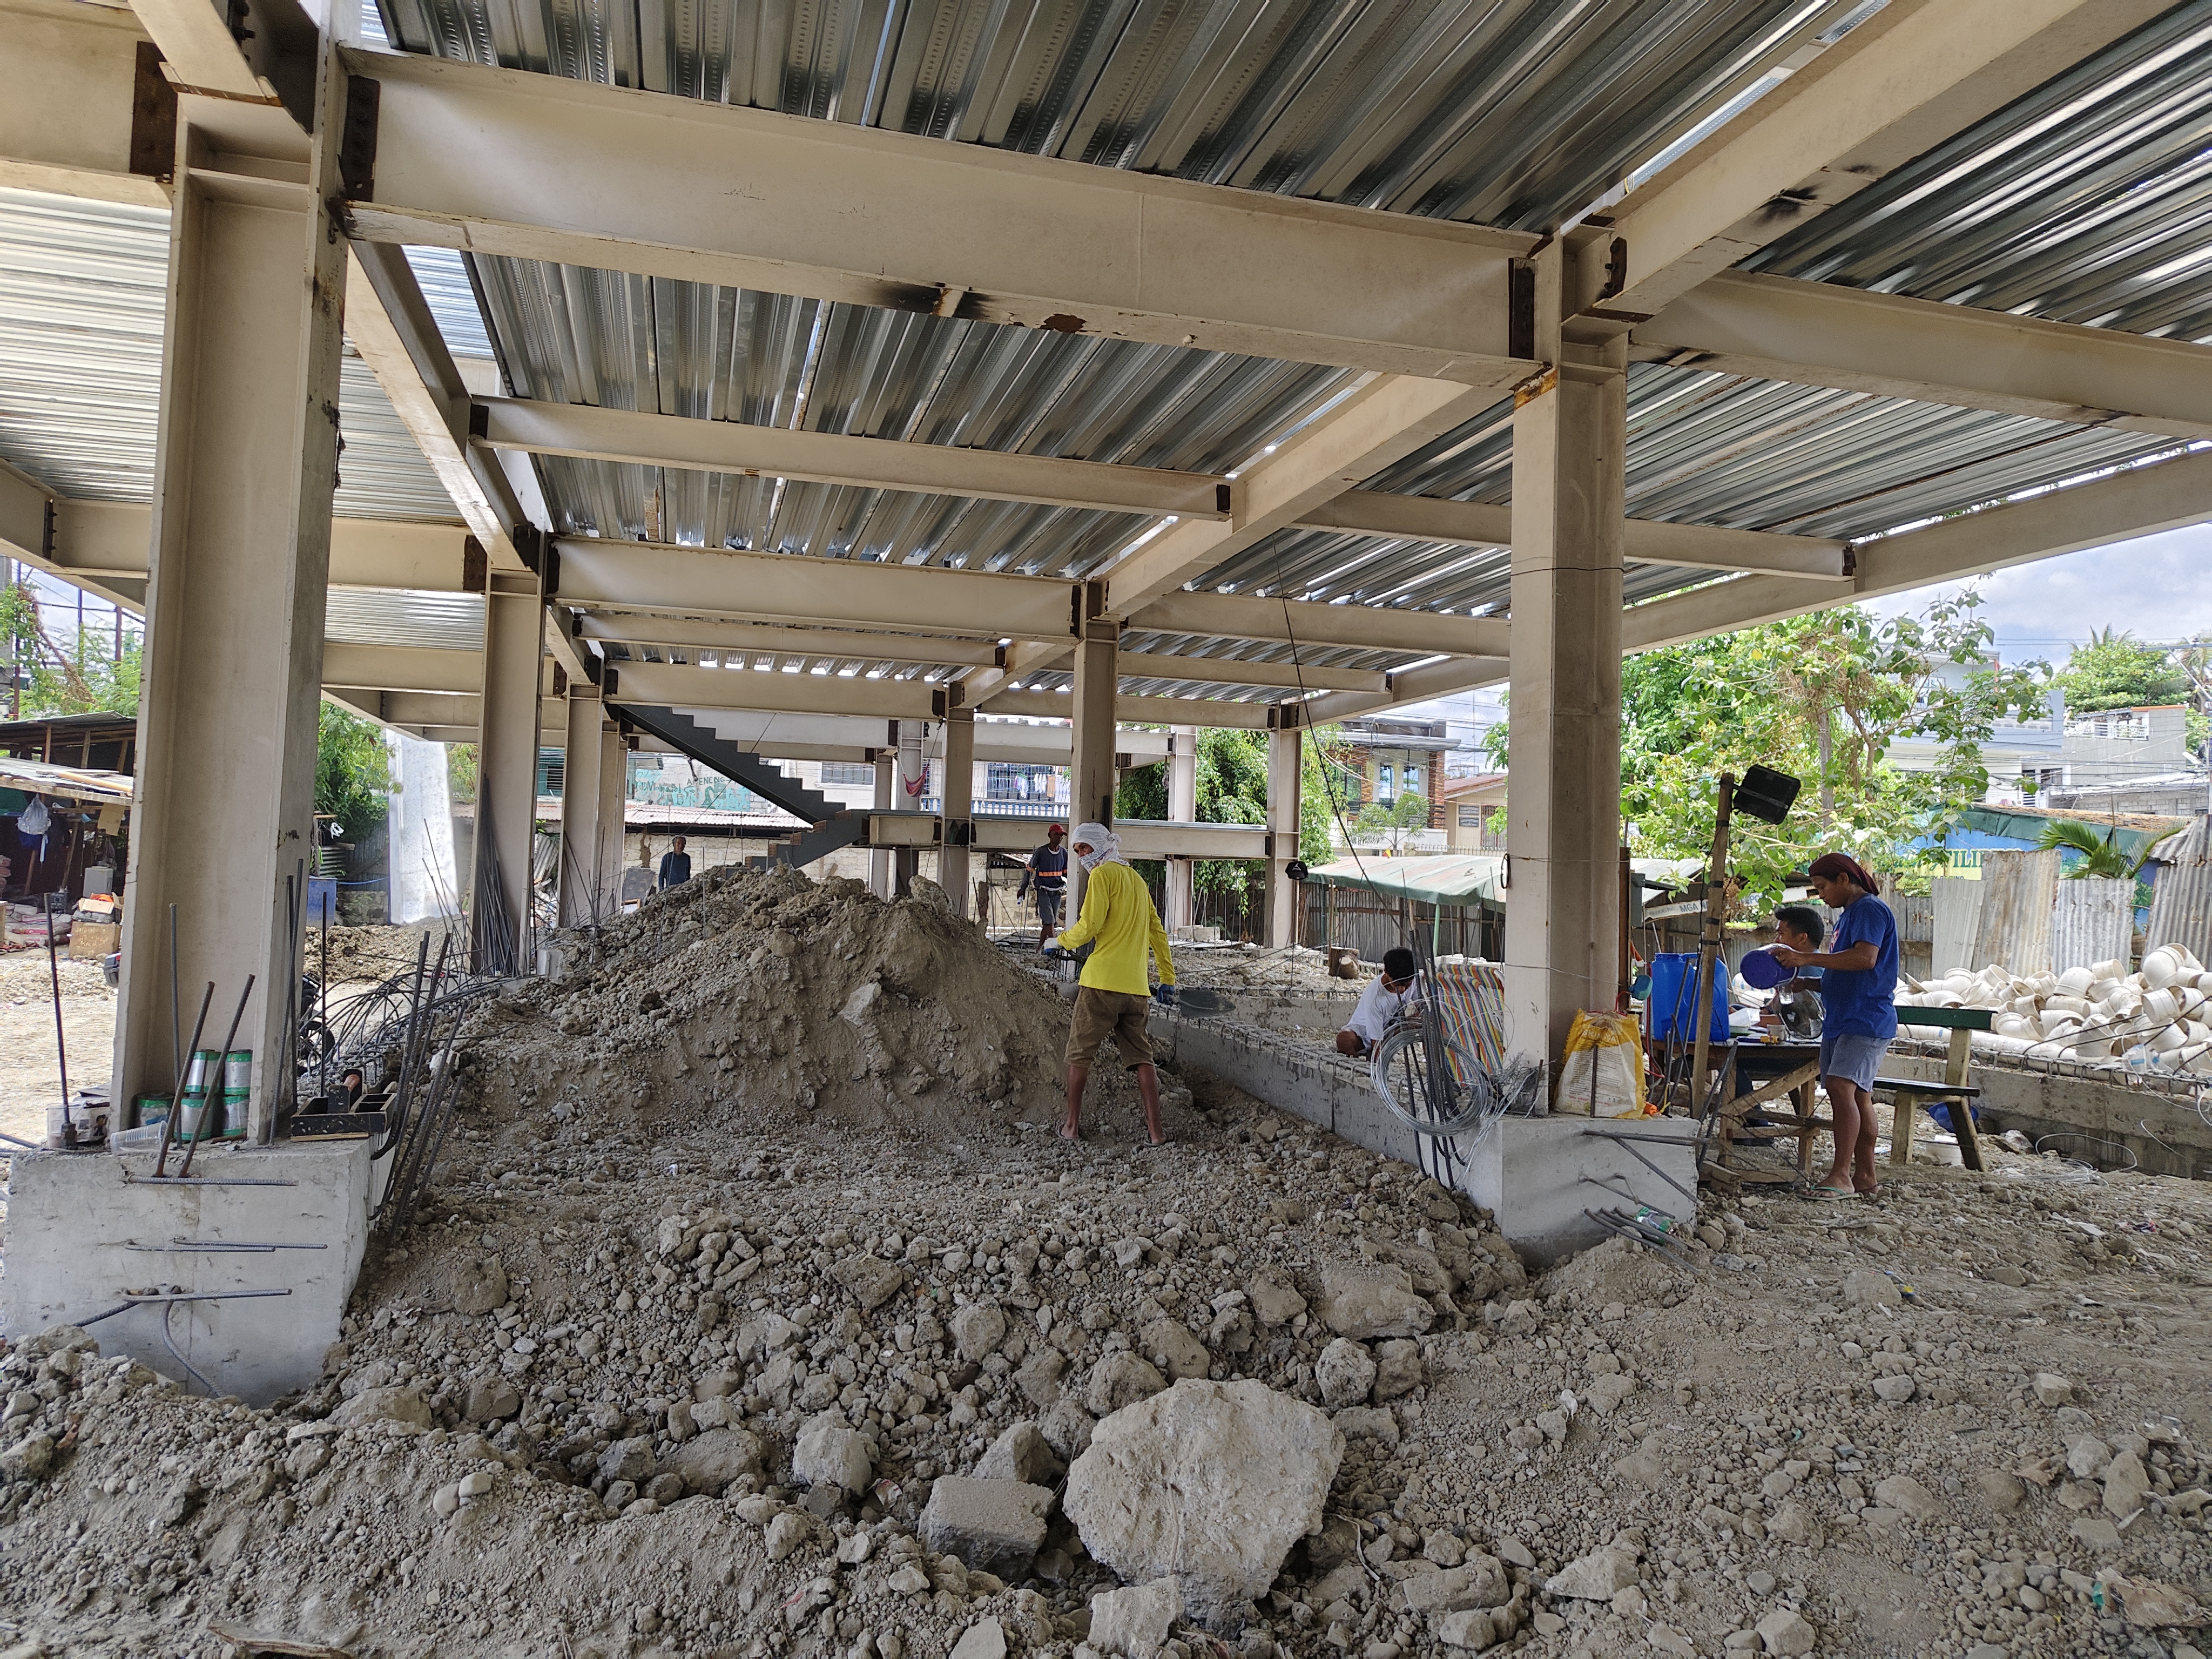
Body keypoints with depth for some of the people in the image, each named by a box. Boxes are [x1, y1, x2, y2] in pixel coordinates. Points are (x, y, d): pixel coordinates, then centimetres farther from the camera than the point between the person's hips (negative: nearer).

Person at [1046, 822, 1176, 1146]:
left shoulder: (1102, 874, -2)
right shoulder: (1137, 879, 21)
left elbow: (1090, 925, -12)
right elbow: (1157, 932, 22)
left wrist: (1060, 942, 6)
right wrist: (1168, 980, 24)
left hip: (1102, 982, -6)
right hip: (1137, 986, 7)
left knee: (1079, 1054, 6)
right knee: (1141, 1058, 7)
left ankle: (1072, 1126, 10)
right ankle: (1155, 1132, 2)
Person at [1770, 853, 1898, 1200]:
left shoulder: (1870, 910, -10)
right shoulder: (1847, 915, 21)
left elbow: (1865, 958, -25)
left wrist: (1807, 958, -25)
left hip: (1866, 1020, -10)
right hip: (1840, 1020, 10)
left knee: (1842, 1088, -20)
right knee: (1857, 1096, 11)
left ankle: (1841, 1175, -20)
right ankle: (1865, 1177, 16)